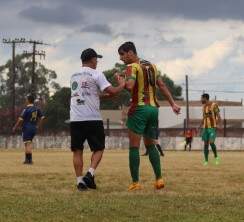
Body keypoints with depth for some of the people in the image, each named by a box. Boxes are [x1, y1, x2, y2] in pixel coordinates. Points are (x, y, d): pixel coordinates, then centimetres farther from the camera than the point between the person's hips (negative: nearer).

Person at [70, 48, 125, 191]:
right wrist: (122, 86, 7)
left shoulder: (74, 76, 16)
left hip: (75, 119, 4)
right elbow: (111, 91, -11)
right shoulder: (96, 75, -3)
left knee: (77, 150, 8)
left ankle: (80, 181, 2)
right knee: (98, 148, 10)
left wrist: (103, 94, 29)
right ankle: (90, 174, -8)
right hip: (93, 119, -4)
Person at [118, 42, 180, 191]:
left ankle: (135, 182, -7)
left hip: (139, 109, -7)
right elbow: (162, 86, 13)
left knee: (134, 146, -3)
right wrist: (173, 104, 10)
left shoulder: (132, 67, -7)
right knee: (151, 145, 16)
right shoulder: (151, 66, 17)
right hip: (154, 108, 7)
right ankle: (159, 178, 6)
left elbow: (129, 86, -23)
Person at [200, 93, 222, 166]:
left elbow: (218, 116, -10)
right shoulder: (204, 106, 12)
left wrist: (220, 124, -19)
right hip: (205, 127, 6)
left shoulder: (214, 105, -8)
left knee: (211, 142, -18)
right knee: (206, 144, 2)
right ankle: (206, 160, 5)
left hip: (213, 128, -6)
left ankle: (216, 156, 2)